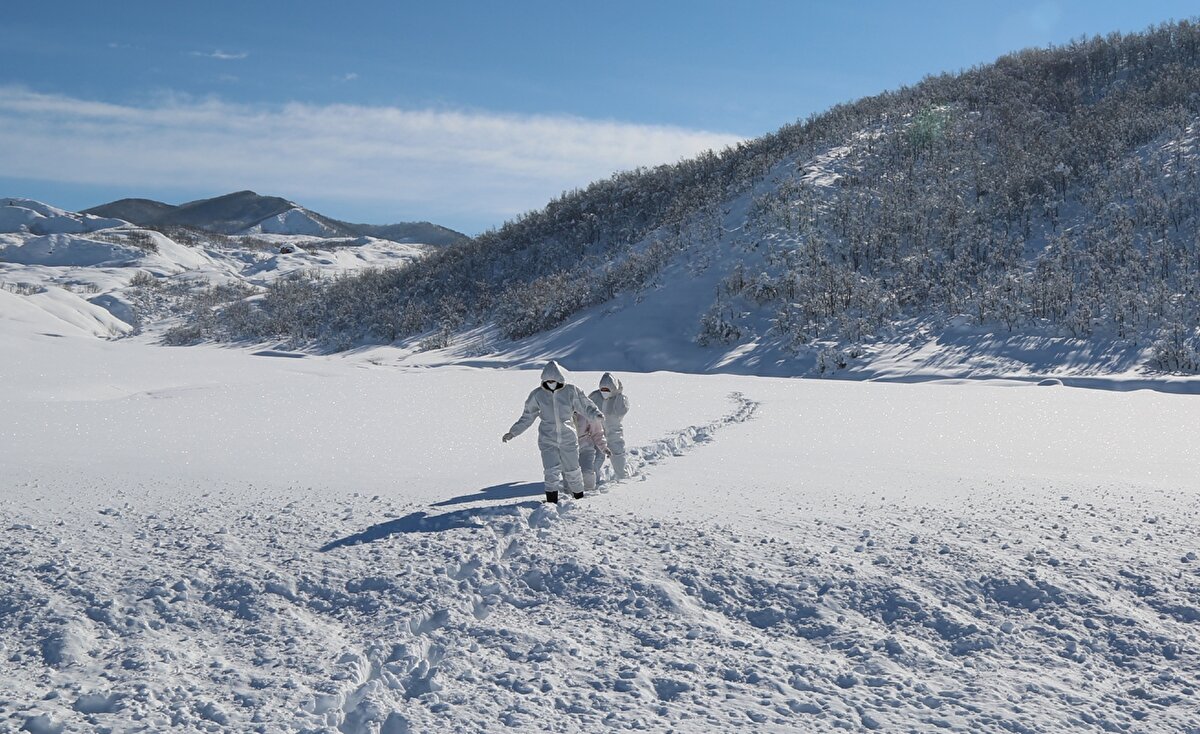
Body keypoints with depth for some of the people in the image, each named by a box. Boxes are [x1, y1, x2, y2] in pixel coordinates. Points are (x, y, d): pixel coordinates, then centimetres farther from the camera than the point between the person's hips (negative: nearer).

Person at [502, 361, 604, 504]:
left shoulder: (571, 391, -5)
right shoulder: (537, 395, -2)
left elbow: (585, 405, 0)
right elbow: (527, 417, 8)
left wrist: (596, 414, -21)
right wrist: (513, 432, 7)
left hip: (568, 439, 0)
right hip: (548, 441, 0)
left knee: (572, 470, 11)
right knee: (552, 471, -13)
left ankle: (579, 496, 33)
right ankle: (552, 501, -4)